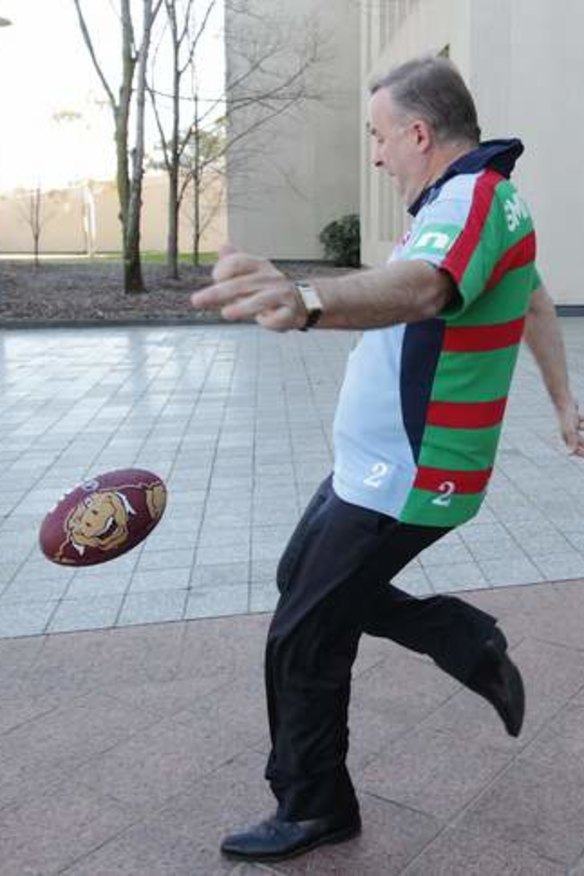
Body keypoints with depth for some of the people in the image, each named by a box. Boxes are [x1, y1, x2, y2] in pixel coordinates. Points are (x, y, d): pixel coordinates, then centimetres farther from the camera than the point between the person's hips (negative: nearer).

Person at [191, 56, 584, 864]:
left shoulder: (472, 198, -22)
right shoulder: (487, 198, 12)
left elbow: (421, 287, -46)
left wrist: (307, 301, -65)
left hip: (402, 482, -10)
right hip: (375, 466, 10)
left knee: (302, 643, 0)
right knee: (303, 579, 22)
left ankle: (313, 810, 22)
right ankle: (469, 641, 29)